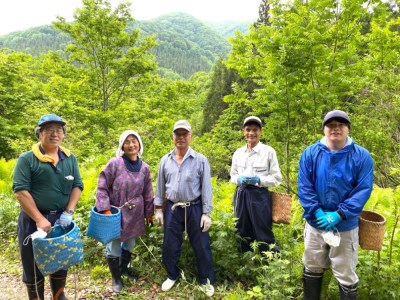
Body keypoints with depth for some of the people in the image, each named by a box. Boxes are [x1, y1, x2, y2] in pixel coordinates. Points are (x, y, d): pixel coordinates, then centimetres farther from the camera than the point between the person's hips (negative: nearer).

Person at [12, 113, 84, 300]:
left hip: (61, 219, 4)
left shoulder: (70, 158, 5)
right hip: (33, 220, -3)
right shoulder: (27, 158, -8)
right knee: (34, 265, 11)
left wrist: (68, 212, -10)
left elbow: (77, 186, 2)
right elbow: (20, 191, -14)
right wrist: (39, 219, -19)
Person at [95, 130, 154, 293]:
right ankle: (116, 278, 30)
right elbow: (102, 187, -11)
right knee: (114, 246, 6)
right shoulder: (114, 163, -14)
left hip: (135, 214, 4)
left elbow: (147, 193, 8)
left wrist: (149, 213, 12)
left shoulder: (144, 168, -1)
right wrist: (105, 210, -17)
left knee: (130, 243, 21)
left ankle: (124, 268, 47)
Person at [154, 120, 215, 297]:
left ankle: (206, 280, 28)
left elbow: (206, 188, -6)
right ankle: (172, 276, 37)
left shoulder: (201, 160, -6)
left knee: (201, 246, 8)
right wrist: (158, 209, 8)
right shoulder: (165, 160, 3)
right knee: (170, 245, 14)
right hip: (172, 209, 3)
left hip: (194, 208, -2)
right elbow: (160, 186, 9)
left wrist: (206, 213, -8)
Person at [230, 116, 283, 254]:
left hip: (260, 196, -4)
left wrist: (258, 180, -17)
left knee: (264, 235, 0)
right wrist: (238, 179, -6)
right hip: (241, 196, 5)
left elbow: (277, 179, -1)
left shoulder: (269, 151, -4)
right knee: (243, 234, 15)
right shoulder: (238, 153, 7)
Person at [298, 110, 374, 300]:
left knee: (346, 275, 12)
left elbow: (363, 190, -12)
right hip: (315, 224, 2)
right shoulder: (310, 153, -5)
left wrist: (339, 214, -20)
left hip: (346, 226, -1)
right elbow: (304, 187, -8)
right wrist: (317, 213, -18)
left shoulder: (362, 156, -8)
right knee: (312, 270, 19)